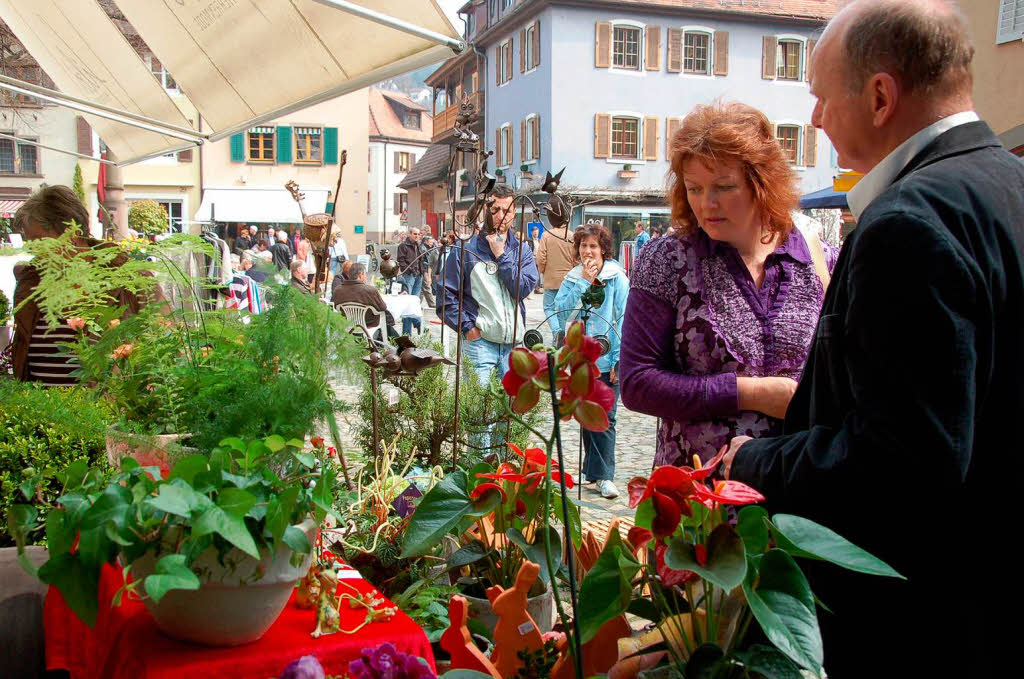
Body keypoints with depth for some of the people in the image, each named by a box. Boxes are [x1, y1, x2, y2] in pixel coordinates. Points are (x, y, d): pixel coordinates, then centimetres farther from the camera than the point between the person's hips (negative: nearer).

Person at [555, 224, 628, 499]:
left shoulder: (616, 278, -4)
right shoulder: (573, 278, 9)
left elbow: (623, 320, -7)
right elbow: (561, 306, -5)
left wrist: (618, 359, -11)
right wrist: (585, 282, -11)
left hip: (606, 360, -5)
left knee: (604, 419, -3)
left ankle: (603, 475, 5)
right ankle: (593, 469, 26)